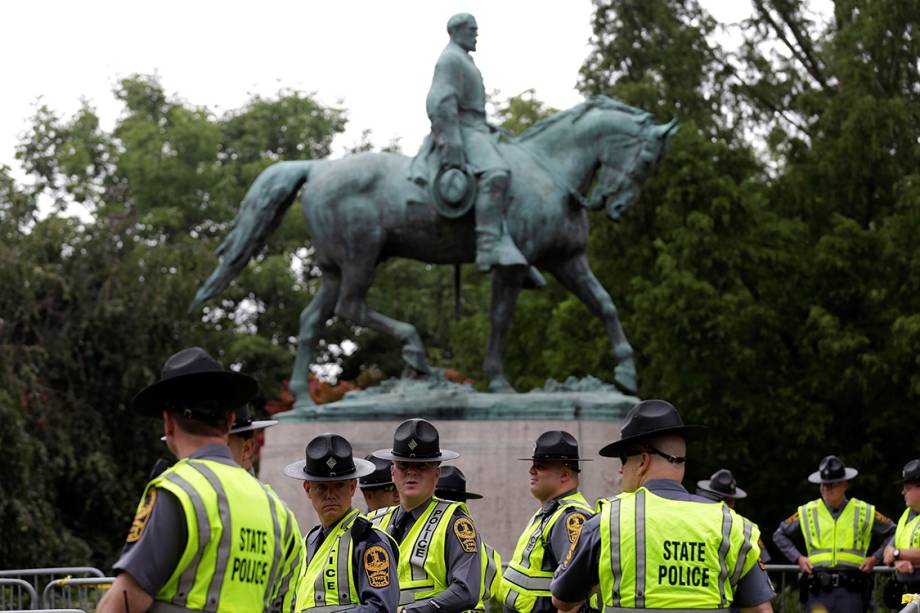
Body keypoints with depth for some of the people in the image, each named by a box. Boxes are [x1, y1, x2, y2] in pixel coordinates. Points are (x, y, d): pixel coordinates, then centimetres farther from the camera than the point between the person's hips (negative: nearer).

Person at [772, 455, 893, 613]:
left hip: (850, 590, -1)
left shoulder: (864, 512, 7)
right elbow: (780, 535, 21)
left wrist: (876, 558, 5)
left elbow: (892, 533, 17)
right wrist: (797, 557, 9)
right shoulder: (807, 512, 9)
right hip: (818, 590, 1)